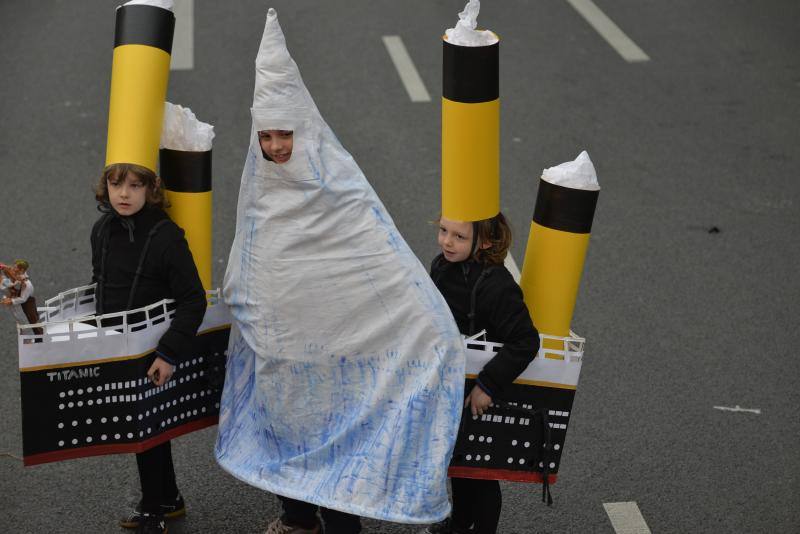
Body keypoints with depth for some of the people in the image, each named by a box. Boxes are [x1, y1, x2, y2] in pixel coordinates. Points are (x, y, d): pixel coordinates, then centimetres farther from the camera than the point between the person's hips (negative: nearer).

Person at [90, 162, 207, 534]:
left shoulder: (166, 237, -20)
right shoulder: (102, 230, 0)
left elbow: (193, 300, -19)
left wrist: (170, 353, -23)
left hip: (149, 357, -7)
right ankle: (168, 500, 36)